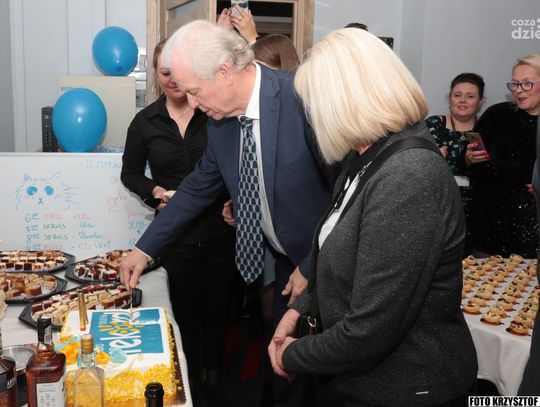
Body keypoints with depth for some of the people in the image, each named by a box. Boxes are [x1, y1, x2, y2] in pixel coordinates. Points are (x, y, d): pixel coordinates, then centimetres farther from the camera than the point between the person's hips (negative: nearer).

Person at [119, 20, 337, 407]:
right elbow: (201, 186, 9)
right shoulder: (222, 118, -4)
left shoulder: (304, 97, -26)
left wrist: (314, 267, -15)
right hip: (287, 258, 6)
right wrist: (146, 248, 10)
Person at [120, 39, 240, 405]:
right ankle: (191, 375, 36)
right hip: (175, 233, 1)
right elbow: (130, 173, 11)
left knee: (218, 307, 13)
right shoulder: (145, 121, 1)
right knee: (185, 308, 14)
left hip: (219, 228, -1)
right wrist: (154, 191, -8)